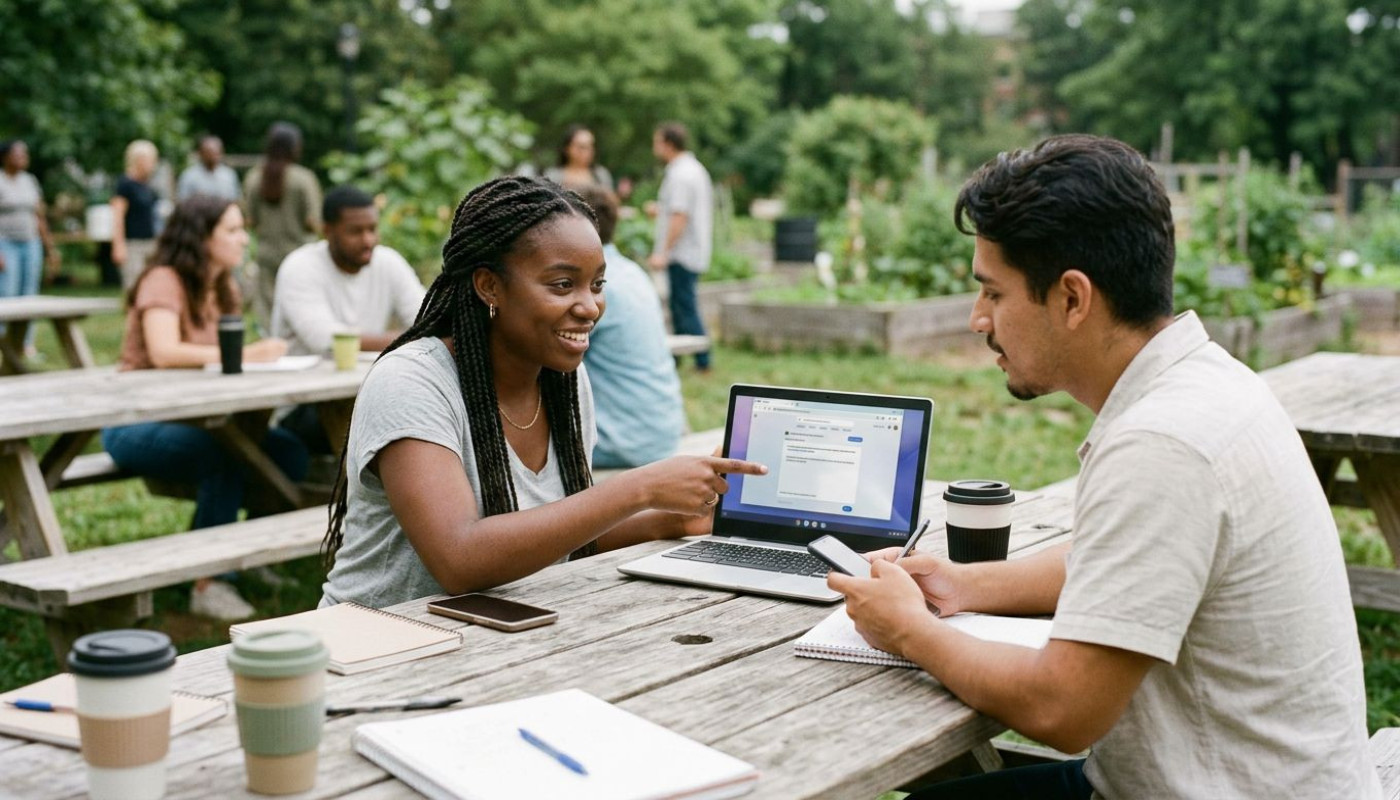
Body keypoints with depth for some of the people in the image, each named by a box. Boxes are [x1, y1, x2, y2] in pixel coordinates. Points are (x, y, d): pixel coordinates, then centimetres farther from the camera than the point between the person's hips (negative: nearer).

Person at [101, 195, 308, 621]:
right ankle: (207, 584, -26)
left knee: (290, 454, -16)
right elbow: (165, 353, -29)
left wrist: (259, 356, -17)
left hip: (193, 420, 7)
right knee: (223, 456, -36)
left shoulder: (224, 289, 14)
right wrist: (246, 354, -31)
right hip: (138, 426, -7)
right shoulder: (164, 281, -12)